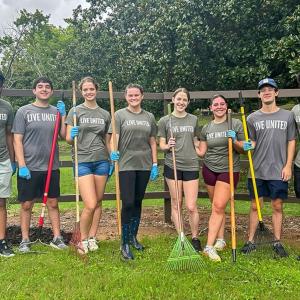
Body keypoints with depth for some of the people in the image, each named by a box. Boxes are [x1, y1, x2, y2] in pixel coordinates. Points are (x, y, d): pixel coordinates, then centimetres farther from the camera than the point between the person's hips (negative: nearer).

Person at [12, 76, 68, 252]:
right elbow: (17, 140, -5)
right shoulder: (24, 111, -1)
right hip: (29, 167, -2)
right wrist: (21, 165, -12)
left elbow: (64, 136, 2)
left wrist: (63, 115, -7)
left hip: (52, 167, 3)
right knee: (27, 204, 6)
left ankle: (57, 237, 19)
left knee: (53, 203, 10)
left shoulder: (57, 111, 8)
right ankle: (25, 240, 20)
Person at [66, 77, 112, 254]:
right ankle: (83, 239, 12)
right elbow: (68, 139, 2)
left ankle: (92, 237, 22)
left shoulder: (105, 114, 11)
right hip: (83, 161, -3)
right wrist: (72, 136, -20)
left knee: (98, 202, 7)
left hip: (101, 161, 3)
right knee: (90, 205, -10)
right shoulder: (76, 111, 3)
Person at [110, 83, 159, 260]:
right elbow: (114, 137, -7)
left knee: (138, 202, 12)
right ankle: (125, 244, 4)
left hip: (144, 165, 4)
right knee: (128, 203, -7)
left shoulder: (149, 117, 13)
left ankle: (133, 237, 27)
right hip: (126, 165, -4)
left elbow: (152, 142, 13)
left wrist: (155, 164, 8)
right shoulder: (120, 115, 2)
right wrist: (113, 152, -26)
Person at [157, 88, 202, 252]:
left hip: (191, 166, 1)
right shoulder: (165, 120, 3)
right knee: (176, 205, 7)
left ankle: (195, 238, 18)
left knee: (191, 207, -2)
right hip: (172, 166, -1)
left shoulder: (194, 119, 10)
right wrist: (168, 145, -16)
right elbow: (161, 145, 4)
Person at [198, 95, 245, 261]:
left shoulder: (236, 124, 0)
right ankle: (220, 240, 22)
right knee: (218, 207, 8)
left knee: (218, 206, -12)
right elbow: (201, 152, 9)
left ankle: (209, 246, -11)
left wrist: (234, 141, -18)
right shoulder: (206, 128, 7)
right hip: (210, 169, 3)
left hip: (229, 170, -3)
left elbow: (243, 149, 2)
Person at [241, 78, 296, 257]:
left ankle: (278, 242, 21)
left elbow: (291, 142, 6)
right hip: (257, 171, 0)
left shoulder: (287, 116, 4)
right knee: (255, 206, 7)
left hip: (279, 171, 0)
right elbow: (251, 143, 5)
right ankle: (251, 241, 17)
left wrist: (288, 165, -2)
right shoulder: (253, 118, 4)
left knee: (277, 206, 8)